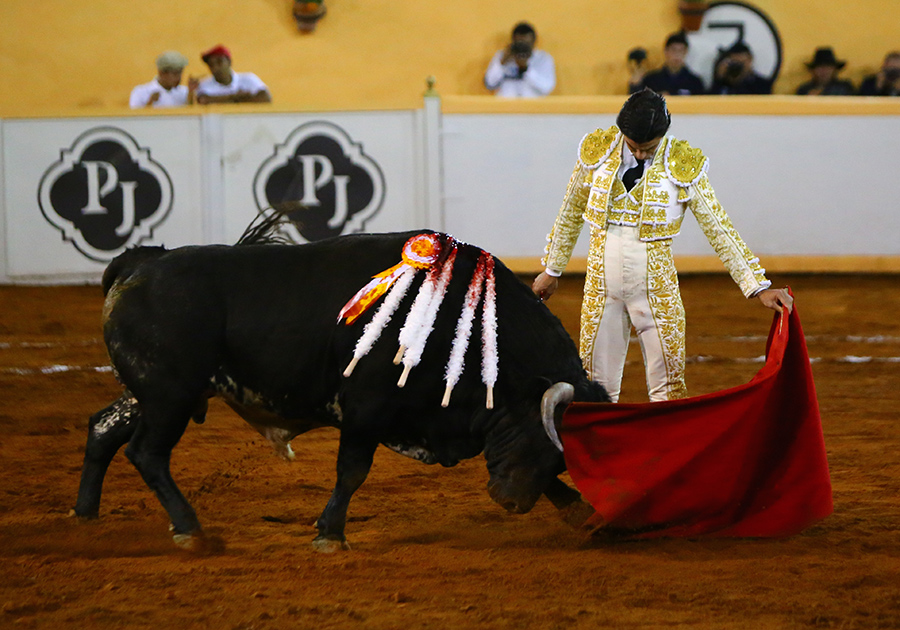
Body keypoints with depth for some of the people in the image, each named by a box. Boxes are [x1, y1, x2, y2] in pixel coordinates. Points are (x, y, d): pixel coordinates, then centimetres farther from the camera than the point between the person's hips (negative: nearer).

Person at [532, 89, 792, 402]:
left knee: (667, 386, -1)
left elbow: (719, 230, -4)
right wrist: (551, 270, 20)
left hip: (656, 289, -2)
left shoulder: (682, 165, -8)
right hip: (601, 287, 2)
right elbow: (570, 214, 13)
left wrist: (760, 287, -8)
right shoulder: (597, 151, -2)